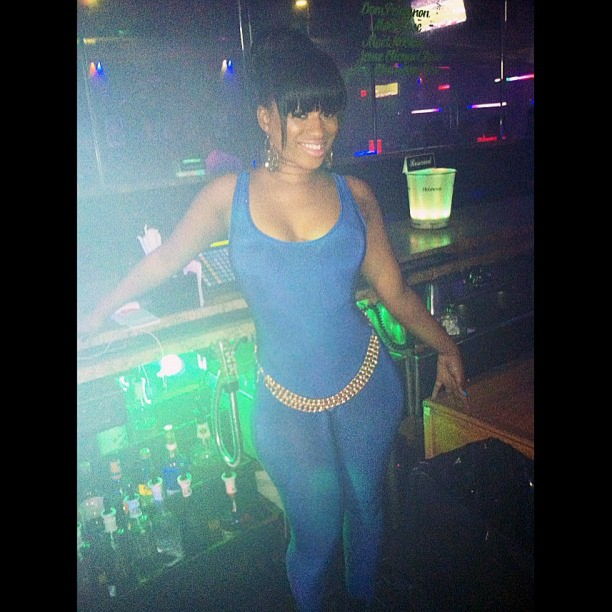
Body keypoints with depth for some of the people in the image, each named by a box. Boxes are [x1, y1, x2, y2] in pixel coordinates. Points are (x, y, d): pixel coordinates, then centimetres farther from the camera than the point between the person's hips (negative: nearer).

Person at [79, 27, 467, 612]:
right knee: (316, 536, 12)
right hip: (287, 404, -2)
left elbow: (394, 291, 4)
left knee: (365, 508, 23)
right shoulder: (227, 196, -7)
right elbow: (165, 259, 7)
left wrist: (446, 346, 10)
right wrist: (99, 311, 18)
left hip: (367, 386, 2)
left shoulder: (355, 195, -4)